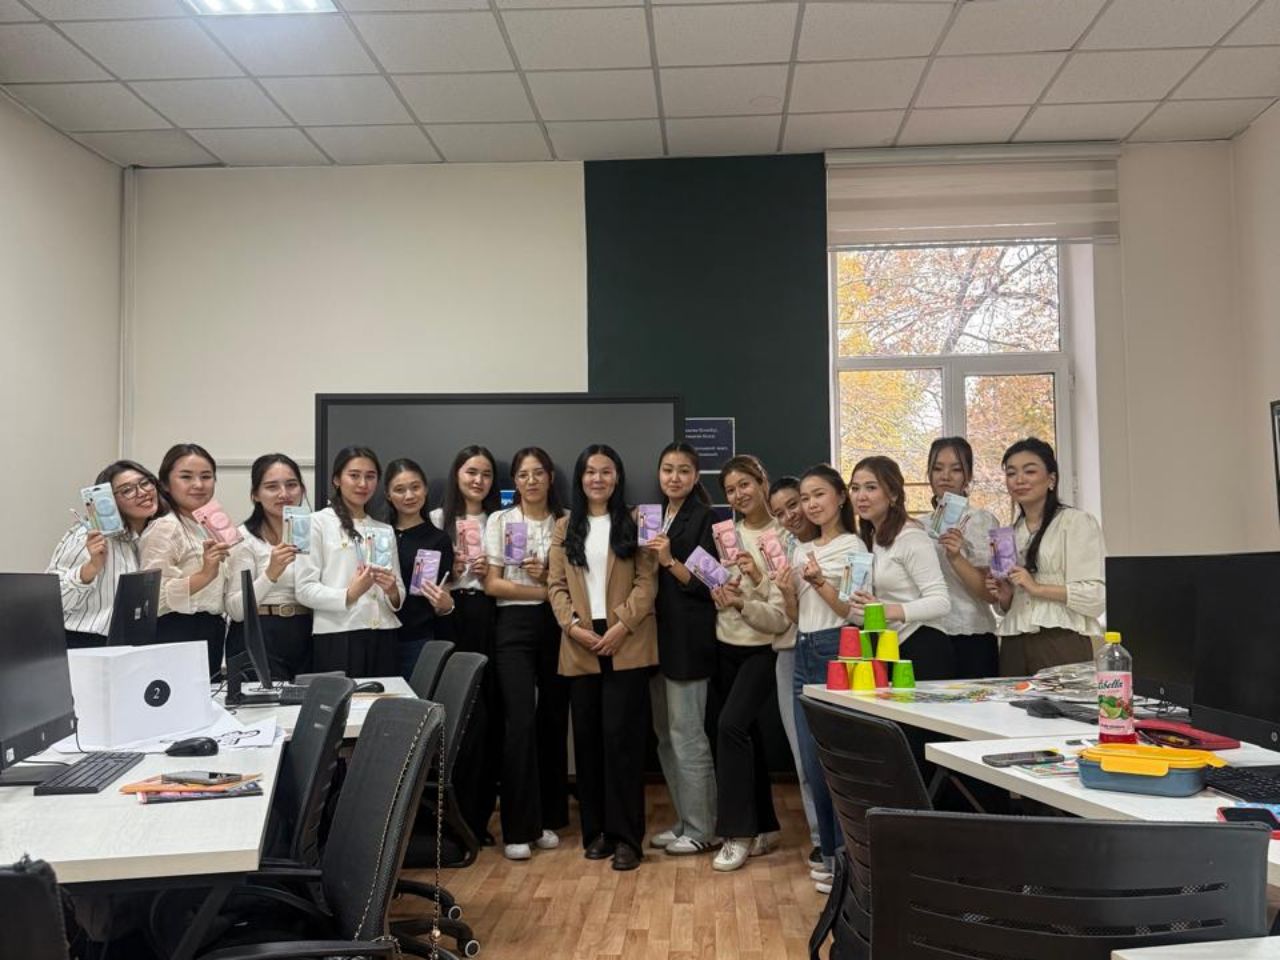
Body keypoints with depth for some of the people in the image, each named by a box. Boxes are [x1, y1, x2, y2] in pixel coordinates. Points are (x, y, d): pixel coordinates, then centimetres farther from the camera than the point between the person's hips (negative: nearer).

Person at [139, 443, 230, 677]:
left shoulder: (210, 527, 16)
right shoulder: (164, 528, -10)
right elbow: (153, 598, -21)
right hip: (178, 635, -8)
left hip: (211, 636, 8)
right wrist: (204, 575, -29)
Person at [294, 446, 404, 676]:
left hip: (383, 638, 4)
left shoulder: (385, 531, 16)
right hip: (337, 637, -4)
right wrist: (349, 595, -20)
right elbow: (304, 589, -6)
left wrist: (392, 592, -4)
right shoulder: (319, 522, 2)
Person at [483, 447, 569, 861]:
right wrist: (545, 592, -10)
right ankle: (518, 828, -1)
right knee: (520, 721, -9)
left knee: (553, 719, 7)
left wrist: (548, 576, -11)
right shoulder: (500, 521, 3)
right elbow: (492, 584, -2)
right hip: (515, 626, -2)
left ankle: (548, 818, 20)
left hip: (556, 625, 2)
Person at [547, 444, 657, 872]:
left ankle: (626, 836, 1)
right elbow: (556, 585, 7)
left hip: (626, 645, -3)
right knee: (587, 738, 7)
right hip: (580, 647, 3)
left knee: (621, 736, -6)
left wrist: (620, 626, -14)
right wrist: (573, 626, -9)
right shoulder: (565, 527, 13)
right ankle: (597, 829, 17)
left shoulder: (635, 523, 4)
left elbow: (647, 581, -3)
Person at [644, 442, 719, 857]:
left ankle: (702, 830, 9)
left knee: (687, 736, -3)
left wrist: (670, 561, -22)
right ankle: (684, 822, 24)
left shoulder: (704, 518, -7)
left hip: (688, 638, -8)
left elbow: (708, 583, -12)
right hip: (659, 635, 8)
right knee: (665, 736, 13)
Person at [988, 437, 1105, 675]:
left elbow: (1096, 595, -9)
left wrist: (1037, 587, -14)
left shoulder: (1078, 522, -2)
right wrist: (1004, 598, 6)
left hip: (1062, 644, -5)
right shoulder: (1010, 534, 18)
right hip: (1014, 647, 5)